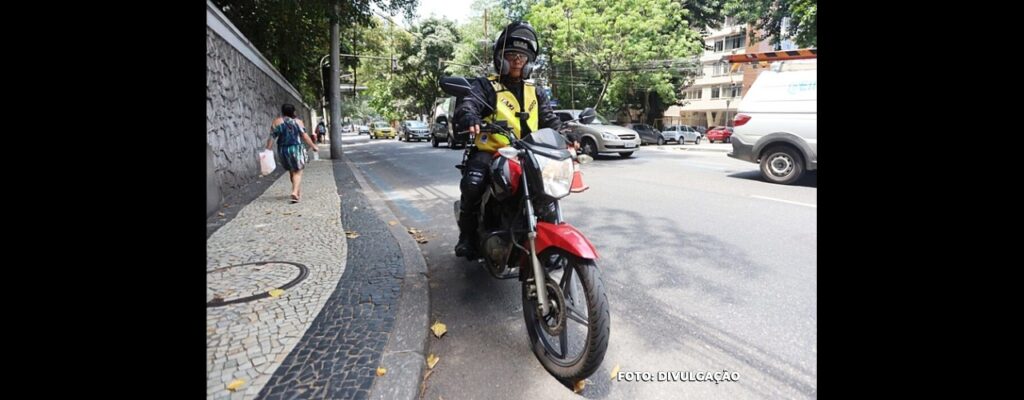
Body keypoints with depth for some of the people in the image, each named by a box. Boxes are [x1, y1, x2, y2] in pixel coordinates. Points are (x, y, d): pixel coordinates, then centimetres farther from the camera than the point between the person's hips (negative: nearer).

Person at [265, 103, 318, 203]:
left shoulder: (276, 122, 1)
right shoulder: (298, 121, -2)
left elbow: (271, 137, -4)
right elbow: (304, 136, -6)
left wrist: (267, 150, -2)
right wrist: (313, 146, 2)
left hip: (283, 150, 3)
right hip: (295, 149, -3)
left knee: (291, 171, 19)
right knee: (297, 172, 0)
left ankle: (299, 191, 32)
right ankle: (295, 192, -20)